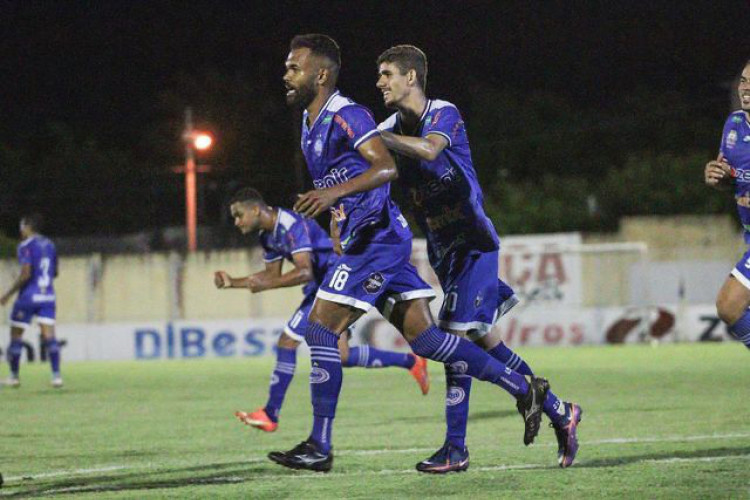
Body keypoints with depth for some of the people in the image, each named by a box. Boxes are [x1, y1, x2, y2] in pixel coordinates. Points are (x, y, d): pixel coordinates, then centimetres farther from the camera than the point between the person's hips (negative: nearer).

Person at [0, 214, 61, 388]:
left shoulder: (25, 246, -10)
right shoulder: (49, 245, 12)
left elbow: (25, 274, -17)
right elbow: (54, 272, 19)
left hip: (28, 296, -6)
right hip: (48, 295, 6)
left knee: (16, 336, 8)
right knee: (49, 336, -1)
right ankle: (56, 375, -13)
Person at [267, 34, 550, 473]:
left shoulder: (345, 115, -12)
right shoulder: (310, 123, 18)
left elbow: (386, 167, -24)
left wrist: (336, 192, -35)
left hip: (376, 235, -10)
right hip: (364, 239, 10)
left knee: (321, 328, -12)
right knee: (424, 337, 6)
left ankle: (319, 448, -9)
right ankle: (524, 389, 10)